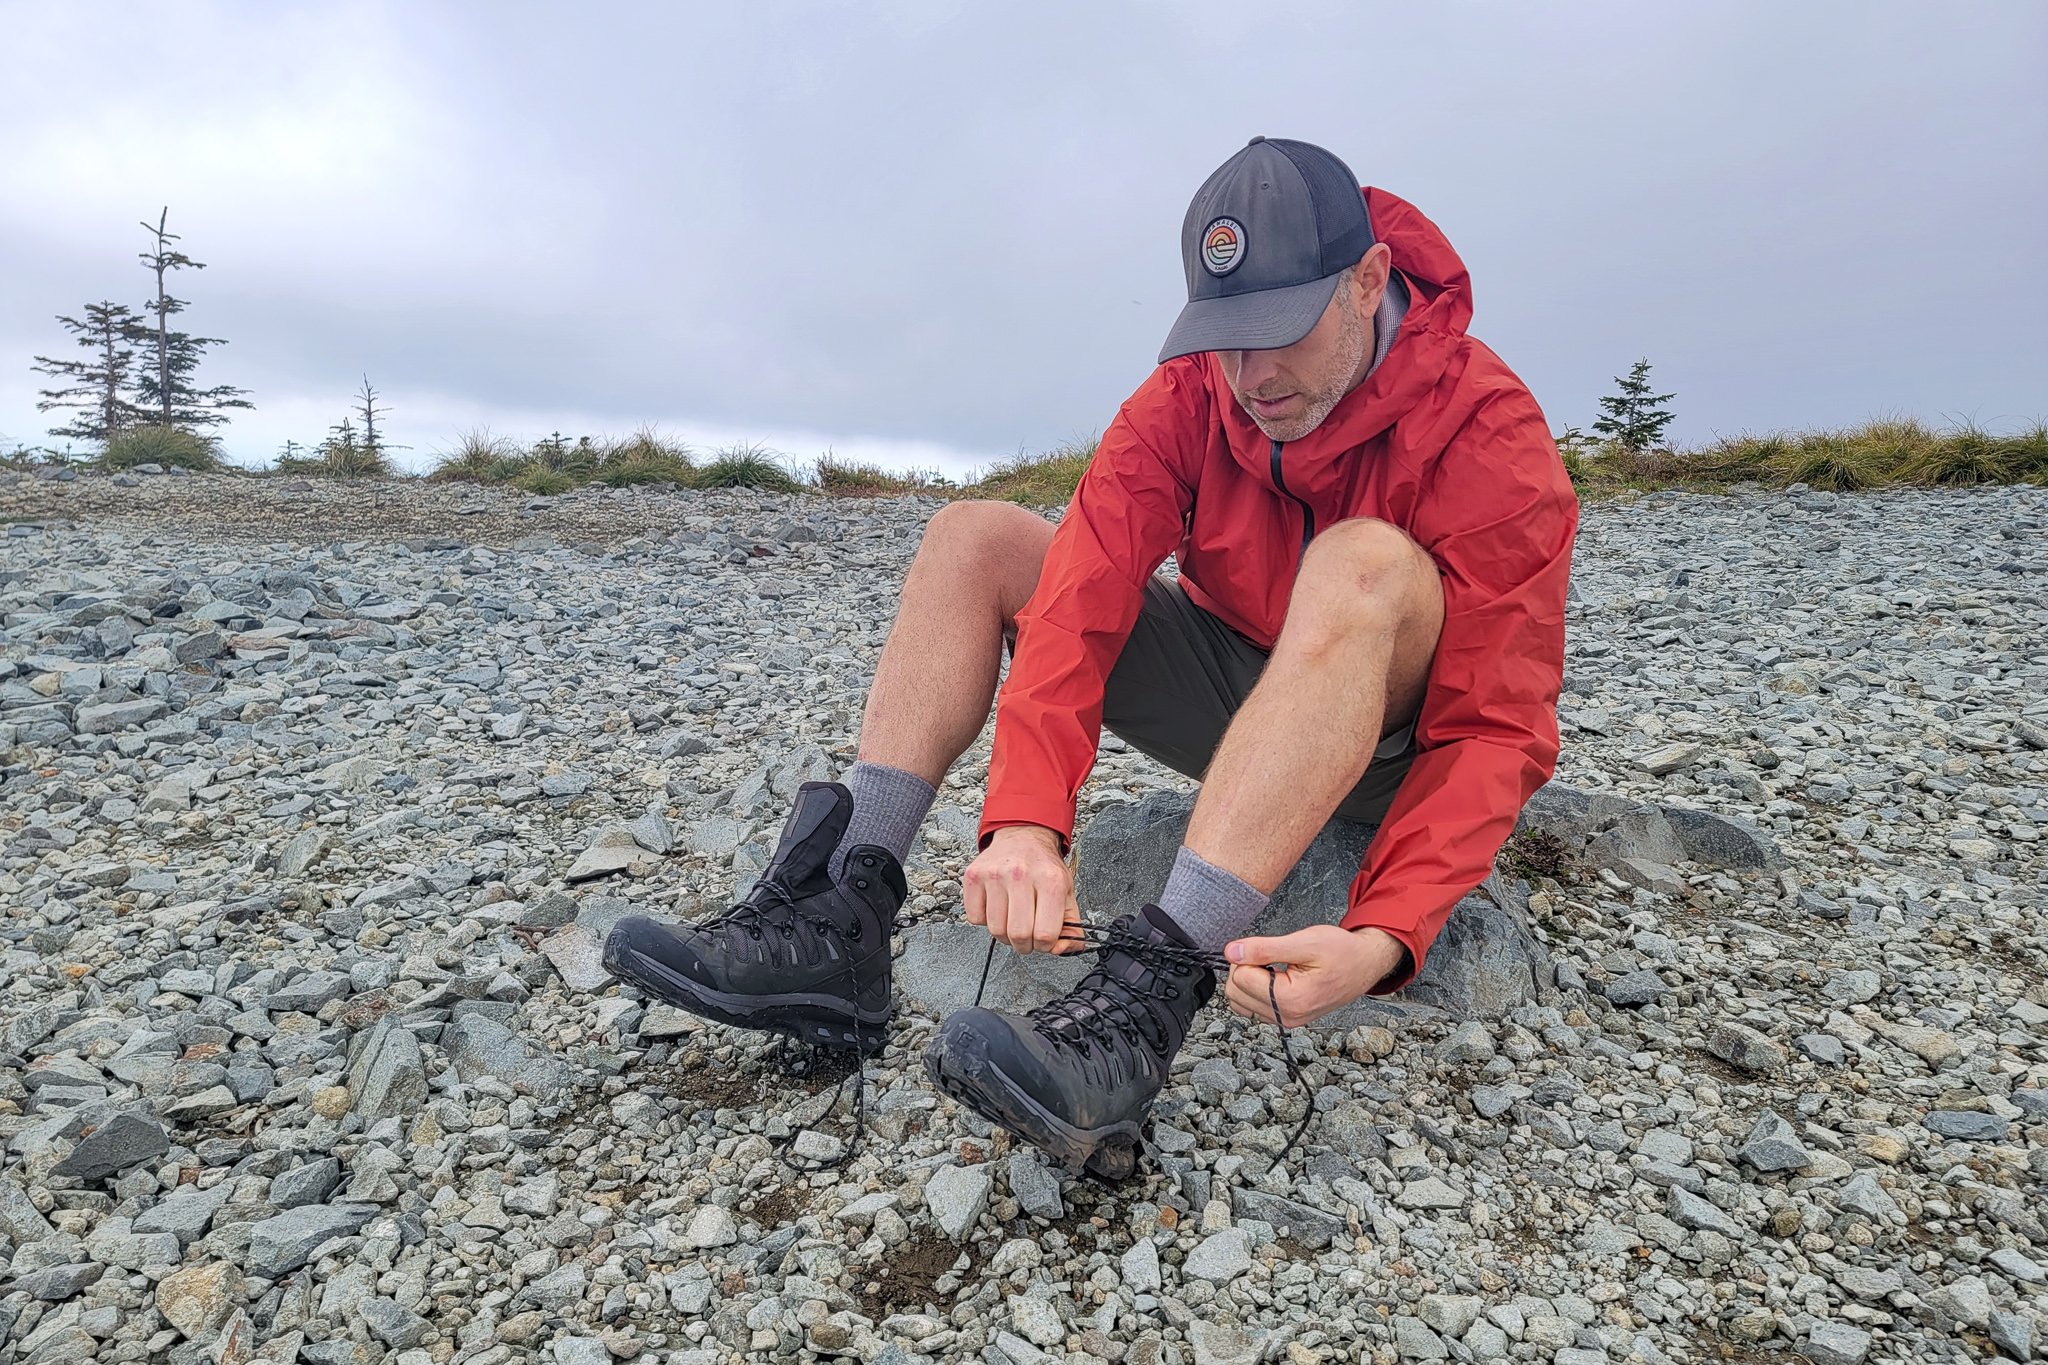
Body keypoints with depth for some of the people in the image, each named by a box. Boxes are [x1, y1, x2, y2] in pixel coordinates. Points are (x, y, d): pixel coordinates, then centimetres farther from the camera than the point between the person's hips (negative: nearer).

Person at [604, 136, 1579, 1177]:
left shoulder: (1488, 432, -21)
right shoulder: (1191, 395, -11)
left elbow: (1497, 731, -25)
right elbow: (1083, 595, -23)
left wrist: (1384, 938, -41)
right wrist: (1027, 819, -38)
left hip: (1388, 749, -3)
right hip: (1234, 699, 4)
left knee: (1365, 559, -37)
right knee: (974, 536, -10)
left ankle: (1147, 995, -46)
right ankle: (842, 913, -22)